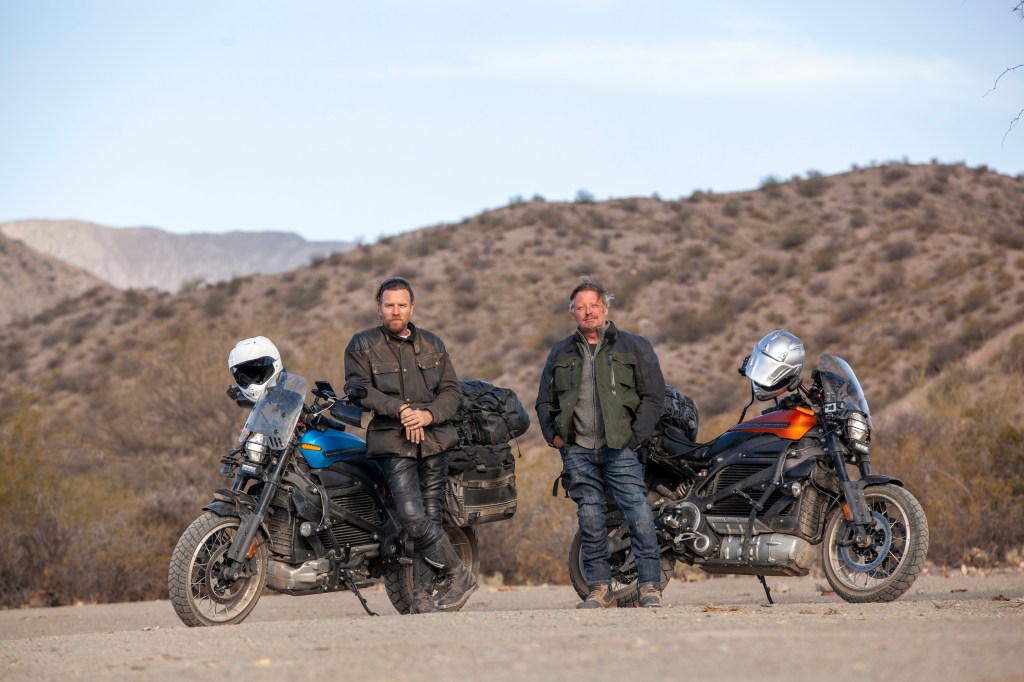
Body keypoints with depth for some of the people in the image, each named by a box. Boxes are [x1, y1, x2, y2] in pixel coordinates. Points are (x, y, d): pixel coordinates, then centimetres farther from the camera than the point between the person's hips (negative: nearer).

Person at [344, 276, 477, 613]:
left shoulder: (433, 344, 14)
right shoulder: (362, 345, 5)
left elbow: (452, 391, 10)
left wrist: (428, 414, -9)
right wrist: (400, 409, -16)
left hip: (435, 439, 3)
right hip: (393, 443, -3)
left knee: (430, 516, 0)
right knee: (411, 515, -18)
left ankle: (424, 594, 6)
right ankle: (457, 573, -6)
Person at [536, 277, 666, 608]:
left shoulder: (634, 347, 7)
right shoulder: (560, 353, 17)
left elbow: (654, 396, 3)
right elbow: (544, 400, 24)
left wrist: (634, 437, -6)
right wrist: (553, 435, 8)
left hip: (619, 448, -3)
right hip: (577, 451, 3)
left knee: (638, 513, -13)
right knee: (590, 518, 2)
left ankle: (649, 585, -9)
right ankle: (600, 588, 7)